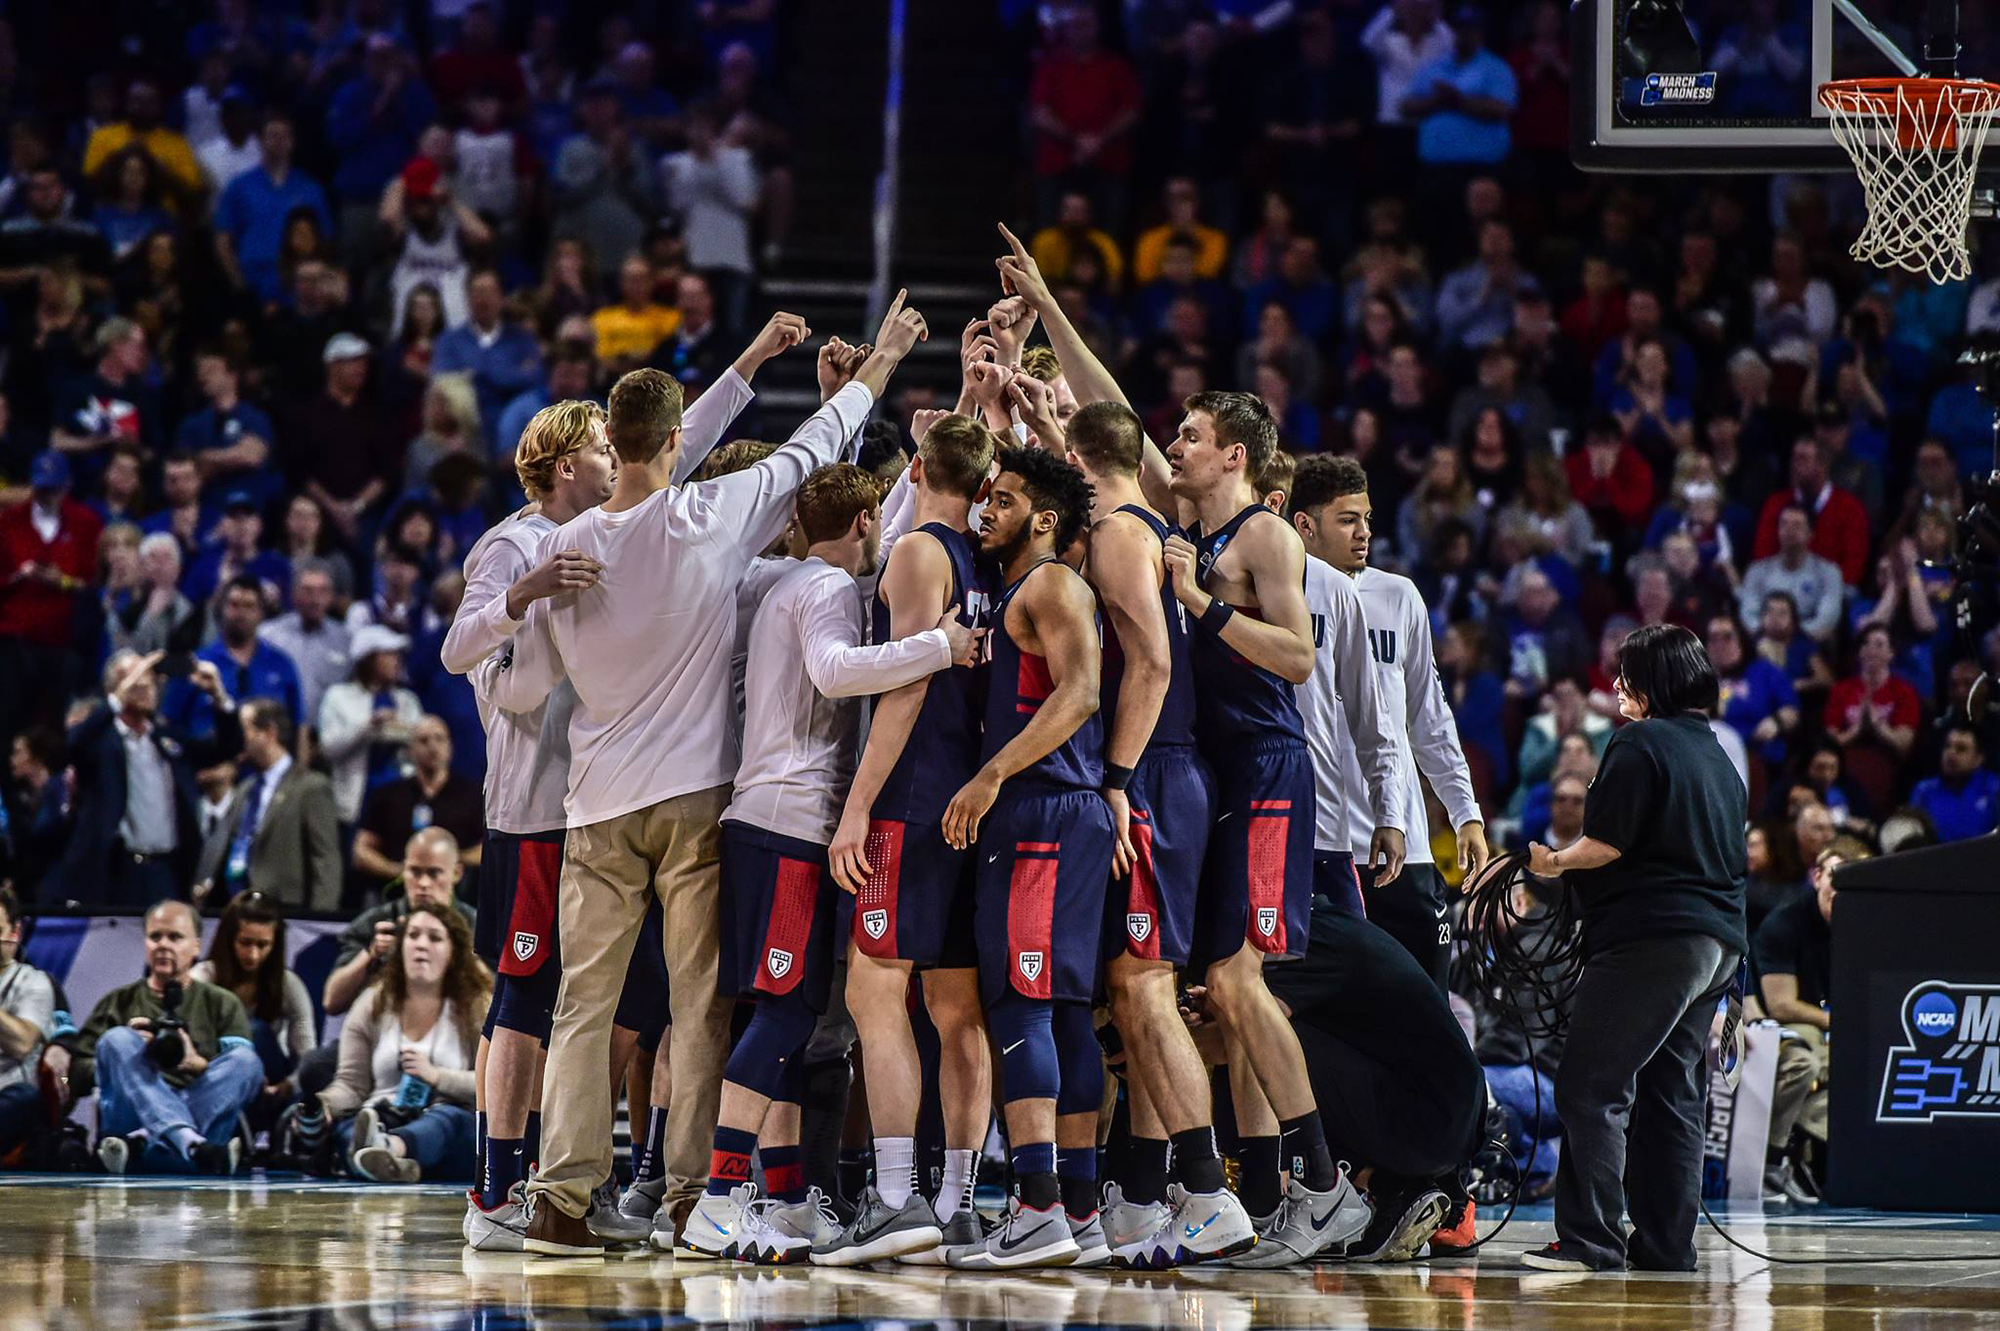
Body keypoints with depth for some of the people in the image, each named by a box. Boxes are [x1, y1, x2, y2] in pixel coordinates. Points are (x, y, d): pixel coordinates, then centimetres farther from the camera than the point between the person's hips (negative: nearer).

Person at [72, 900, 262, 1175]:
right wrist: (124, 1052, -4)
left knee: (246, 1058, -24)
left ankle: (141, 1142, -44)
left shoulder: (222, 1005, 24)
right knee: (117, 1039, -25)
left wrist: (198, 1065, -10)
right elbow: (78, 1077, 14)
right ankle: (189, 1143, -52)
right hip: (130, 1119, 0)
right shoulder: (118, 1003, 25)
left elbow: (245, 1077, 9)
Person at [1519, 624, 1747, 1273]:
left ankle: (1591, 1239, -16)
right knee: (1673, 1096, 11)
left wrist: (1555, 863, 4)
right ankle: (1666, 1242, 9)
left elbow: (1607, 843, -13)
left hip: (1651, 938, -9)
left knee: (1590, 1087, -9)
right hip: (1718, 941, 9)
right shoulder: (1719, 758, 20)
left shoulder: (1640, 745, -7)